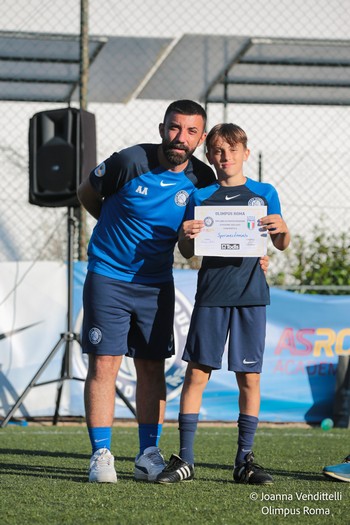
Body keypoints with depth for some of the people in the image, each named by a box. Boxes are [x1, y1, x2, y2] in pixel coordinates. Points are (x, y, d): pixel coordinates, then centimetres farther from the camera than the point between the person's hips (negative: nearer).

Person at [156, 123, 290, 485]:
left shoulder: (263, 194, 9)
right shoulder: (200, 197, 9)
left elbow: (282, 246, 11)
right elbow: (187, 252, 10)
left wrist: (282, 230, -11)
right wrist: (186, 235, -11)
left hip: (250, 294, 0)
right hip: (211, 293, 0)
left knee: (249, 376, 1)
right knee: (196, 372, -4)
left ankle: (244, 459, 9)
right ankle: (185, 459, 0)